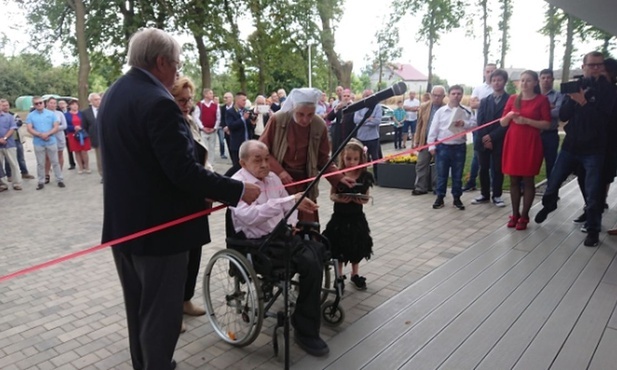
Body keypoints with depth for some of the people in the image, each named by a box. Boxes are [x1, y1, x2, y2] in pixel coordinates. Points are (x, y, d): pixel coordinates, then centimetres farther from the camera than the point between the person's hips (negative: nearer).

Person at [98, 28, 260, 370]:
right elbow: (184, 171, -25)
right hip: (157, 227, -9)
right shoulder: (158, 101, -21)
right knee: (160, 315, 6)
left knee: (138, 309, 23)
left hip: (122, 224, 10)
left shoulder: (112, 95, 8)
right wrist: (239, 191, -16)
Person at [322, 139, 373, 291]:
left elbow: (366, 197, 2)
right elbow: (332, 195, -4)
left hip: (357, 217, 2)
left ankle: (355, 274, 33)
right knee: (339, 248, 7)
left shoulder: (365, 176, -4)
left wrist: (362, 200, -20)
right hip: (339, 217, -2)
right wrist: (339, 198, -24)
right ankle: (339, 276, 25)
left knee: (357, 247, 14)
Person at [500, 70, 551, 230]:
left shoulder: (542, 100, -1)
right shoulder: (513, 99, 10)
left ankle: (524, 216, 8)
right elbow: (502, 123, 9)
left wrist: (526, 121, -16)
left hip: (531, 143, -4)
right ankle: (515, 214, 15)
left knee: (528, 180, 0)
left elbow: (547, 124, -6)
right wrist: (509, 115, -11)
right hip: (512, 142, 4)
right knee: (514, 180, 6)